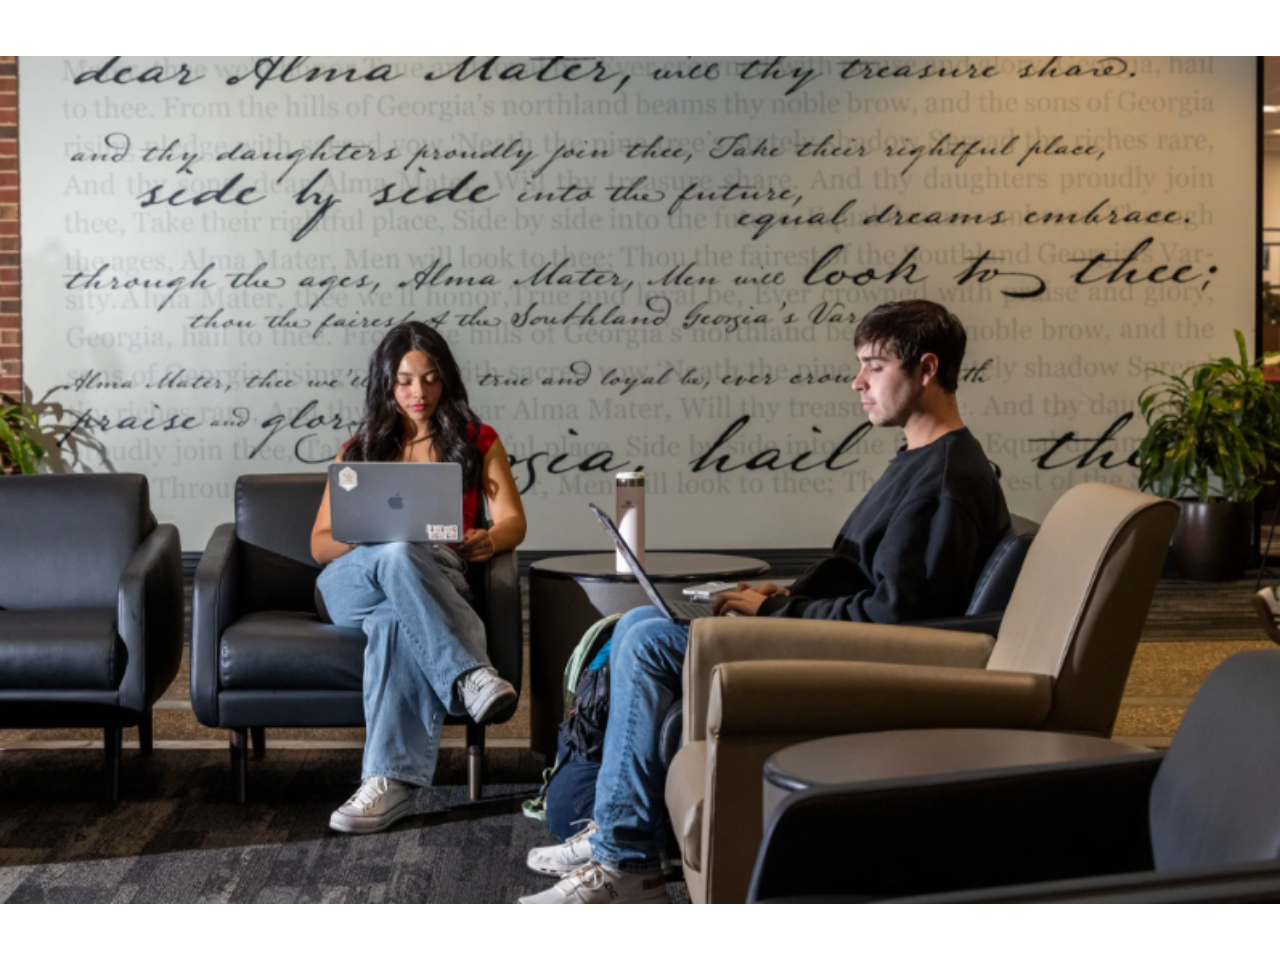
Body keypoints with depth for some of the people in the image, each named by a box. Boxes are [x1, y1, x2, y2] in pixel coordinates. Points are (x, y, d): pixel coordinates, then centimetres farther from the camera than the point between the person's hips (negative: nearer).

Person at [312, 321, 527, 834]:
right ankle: (471, 676, -53)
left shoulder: (476, 442, 19)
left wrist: (488, 540, -19)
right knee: (398, 556, -40)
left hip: (435, 581, -1)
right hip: (350, 585, 1)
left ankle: (391, 779, -52)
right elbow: (319, 543, 15)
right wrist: (370, 539, -10)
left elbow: (513, 521, 8)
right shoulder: (360, 450, 23)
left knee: (393, 620, -42)